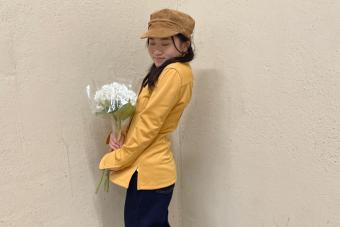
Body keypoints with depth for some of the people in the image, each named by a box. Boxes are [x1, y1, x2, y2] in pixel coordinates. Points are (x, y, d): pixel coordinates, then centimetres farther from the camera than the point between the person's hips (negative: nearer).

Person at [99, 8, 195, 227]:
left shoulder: (174, 72, -19)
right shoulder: (166, 71, 12)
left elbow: (149, 124, -19)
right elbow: (141, 116, 15)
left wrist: (117, 159, -10)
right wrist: (116, 134, -2)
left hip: (148, 171, -9)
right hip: (151, 169, 9)